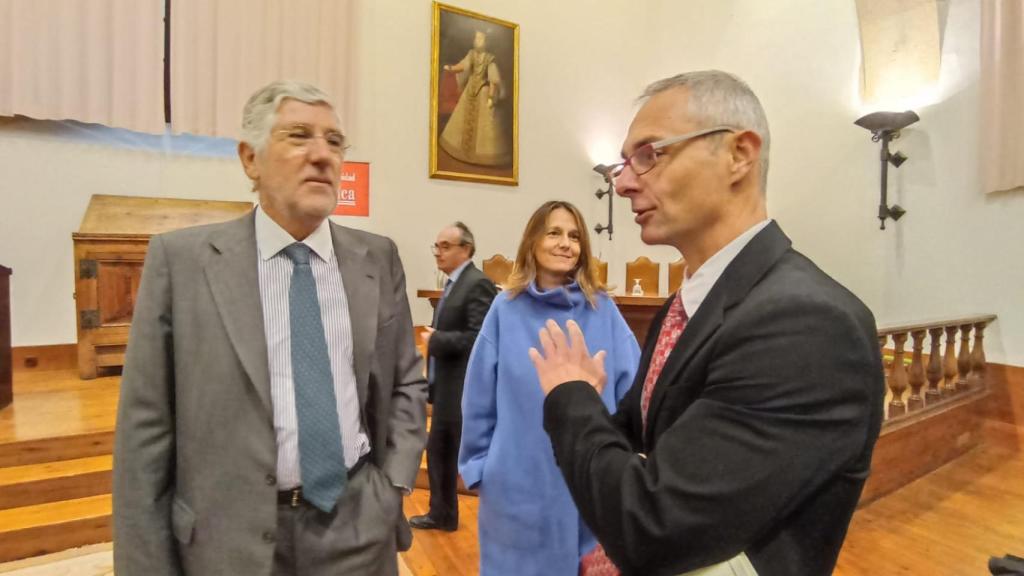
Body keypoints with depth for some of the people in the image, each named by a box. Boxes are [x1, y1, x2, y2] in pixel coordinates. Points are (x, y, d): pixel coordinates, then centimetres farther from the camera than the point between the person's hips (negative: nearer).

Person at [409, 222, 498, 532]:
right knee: (437, 453, 21)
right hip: (445, 388, 10)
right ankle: (441, 514, 40)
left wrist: (435, 340, -17)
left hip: (466, 392, -10)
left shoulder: (478, 284, -17)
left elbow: (478, 338, -27)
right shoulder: (453, 284, 13)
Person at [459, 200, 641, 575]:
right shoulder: (507, 309, -5)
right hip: (519, 481, 0)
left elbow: (633, 389, -1)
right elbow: (479, 397, -1)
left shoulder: (603, 310, -4)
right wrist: (478, 466, 1)